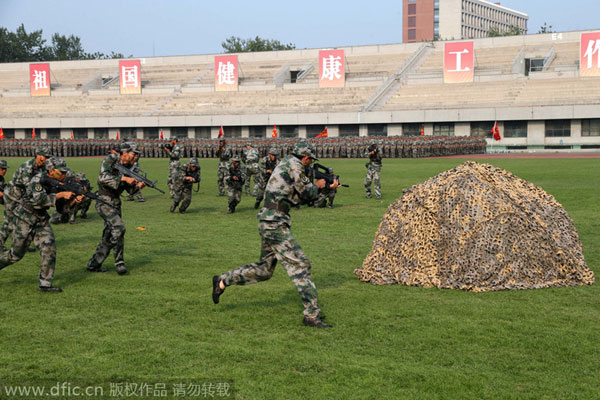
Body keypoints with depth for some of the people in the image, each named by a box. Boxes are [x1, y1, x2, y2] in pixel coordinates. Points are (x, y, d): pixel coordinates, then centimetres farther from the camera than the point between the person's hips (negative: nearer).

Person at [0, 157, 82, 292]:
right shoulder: (38, 179, -21)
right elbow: (37, 200, -34)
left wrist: (74, 200, -17)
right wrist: (60, 194, -33)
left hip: (41, 220, 6)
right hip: (24, 219, -6)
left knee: (49, 249, -9)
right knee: (16, 254, 3)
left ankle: (45, 284, -3)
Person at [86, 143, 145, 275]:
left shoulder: (127, 166, 9)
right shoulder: (111, 159, -12)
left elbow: (130, 189, 14)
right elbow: (103, 177, -27)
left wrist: (138, 185, -8)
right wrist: (123, 178, -29)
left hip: (115, 203, 8)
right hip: (104, 202, -8)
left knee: (109, 236, 10)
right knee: (119, 226, -22)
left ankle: (93, 264, 20)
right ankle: (119, 262, -12)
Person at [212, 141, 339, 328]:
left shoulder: (285, 163, 19)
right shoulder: (294, 165, -10)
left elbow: (302, 193, 26)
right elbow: (307, 193, -8)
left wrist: (328, 187, 27)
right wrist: (317, 185, 13)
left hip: (268, 222, 10)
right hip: (275, 224, -10)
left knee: (264, 269, 18)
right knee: (300, 265, -8)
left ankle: (222, 281, 22)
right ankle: (312, 314, -8)